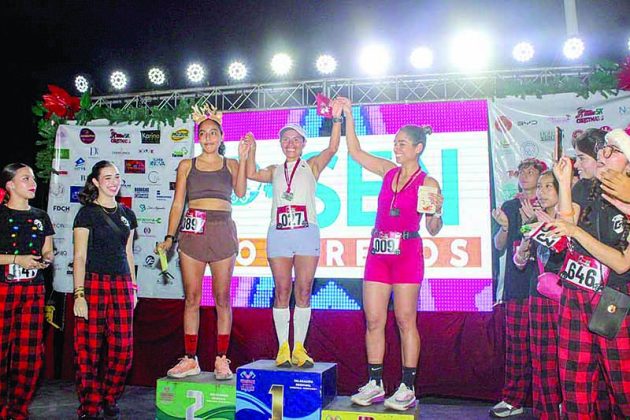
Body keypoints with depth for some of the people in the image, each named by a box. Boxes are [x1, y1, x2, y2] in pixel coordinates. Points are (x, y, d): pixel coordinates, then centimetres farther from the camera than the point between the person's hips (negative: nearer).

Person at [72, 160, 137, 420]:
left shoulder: (127, 214, 15)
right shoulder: (87, 213, 0)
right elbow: (79, 257, -4)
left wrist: (133, 287, 16)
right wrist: (79, 294, -11)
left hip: (122, 285, 5)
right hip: (93, 284, -4)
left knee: (123, 348, 2)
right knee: (89, 349, -2)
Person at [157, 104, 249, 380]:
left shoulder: (230, 165, 10)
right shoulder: (187, 166, 12)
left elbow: (240, 192, -8)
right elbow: (178, 204, 9)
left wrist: (242, 159, -11)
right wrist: (169, 237, 1)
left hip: (222, 231, -1)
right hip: (192, 231, 1)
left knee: (222, 297, 2)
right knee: (191, 298, 3)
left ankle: (221, 359, 10)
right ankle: (190, 359, 12)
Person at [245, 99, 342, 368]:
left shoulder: (312, 166, 11)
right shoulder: (275, 171, 18)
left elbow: (332, 149, -5)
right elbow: (252, 174, 1)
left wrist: (337, 119, -15)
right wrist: (252, 149, 1)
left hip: (306, 232, -2)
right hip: (279, 233, 2)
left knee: (303, 291, -2)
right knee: (282, 291, 0)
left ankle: (299, 348, 6)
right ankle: (283, 348, 7)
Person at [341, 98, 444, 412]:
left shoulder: (428, 183, -2)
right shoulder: (389, 171, 10)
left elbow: (433, 230, 0)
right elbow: (355, 151, 15)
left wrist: (436, 212, -20)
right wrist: (348, 117, 11)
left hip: (407, 253, -5)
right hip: (378, 251, 5)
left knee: (405, 320, 0)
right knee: (373, 320, 4)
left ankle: (408, 388, 11)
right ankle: (374, 384, 15)